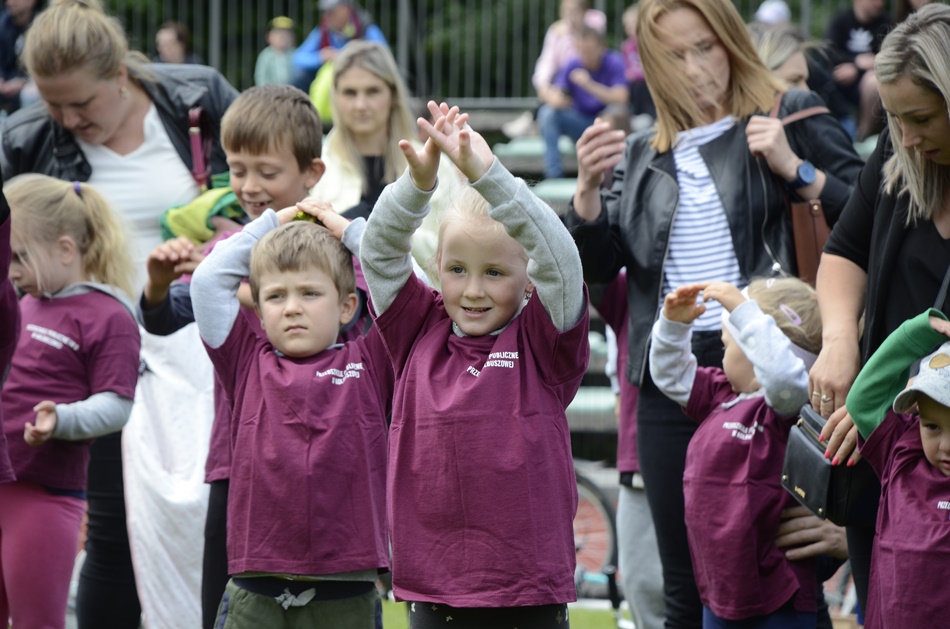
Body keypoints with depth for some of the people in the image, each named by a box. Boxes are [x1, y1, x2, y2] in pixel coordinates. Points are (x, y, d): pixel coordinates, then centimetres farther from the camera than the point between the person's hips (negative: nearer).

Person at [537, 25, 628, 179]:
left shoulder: (614, 62, -12)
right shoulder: (573, 65, -5)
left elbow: (621, 98, -25)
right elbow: (549, 93, -11)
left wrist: (589, 85, -33)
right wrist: (554, 99, -37)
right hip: (580, 123, 3)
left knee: (616, 111, -35)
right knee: (547, 112, -21)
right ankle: (553, 174, -25)